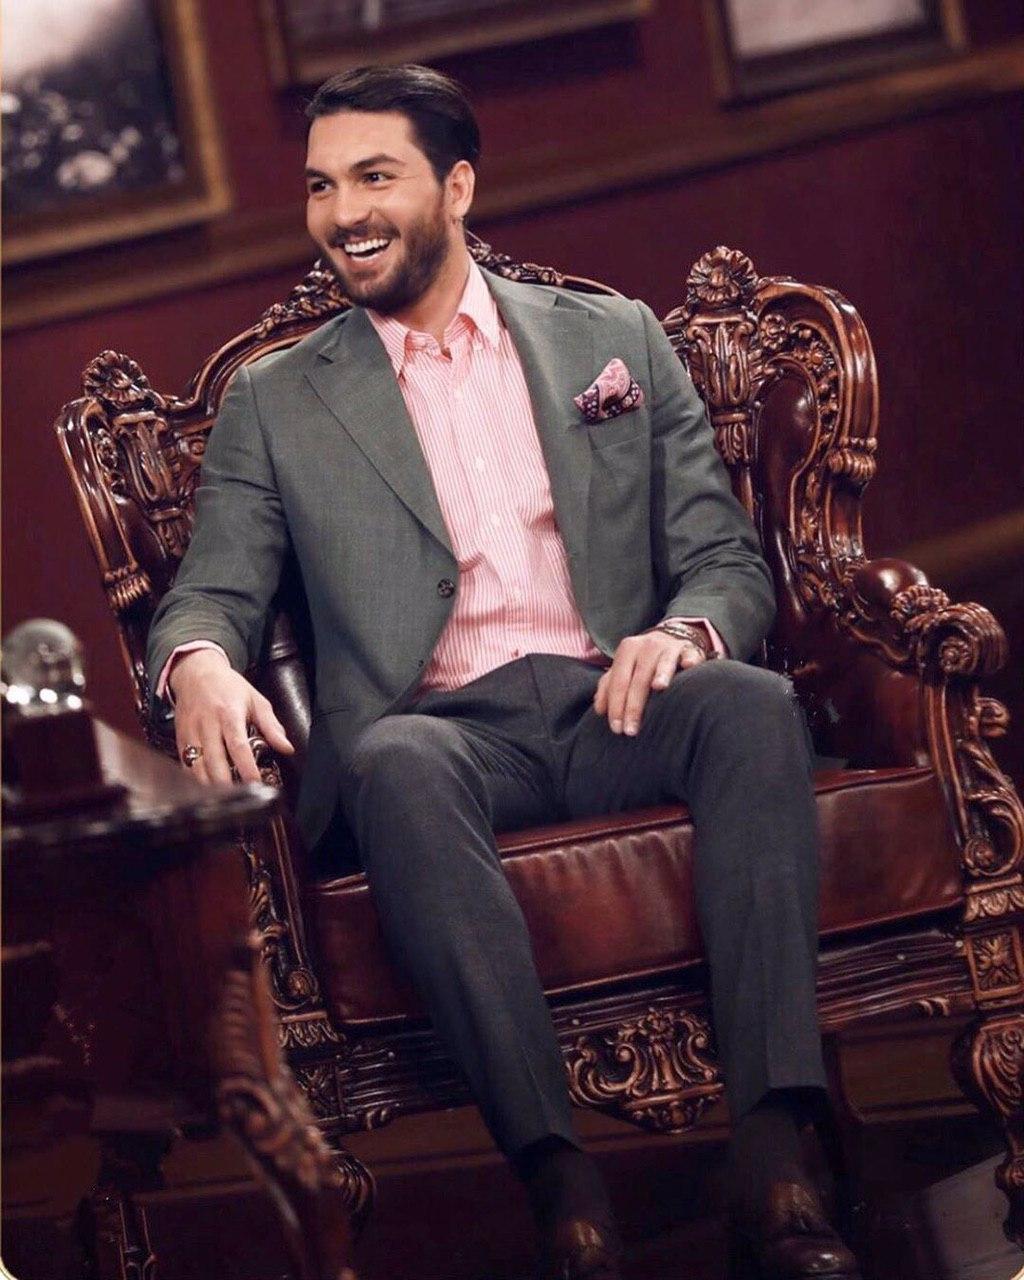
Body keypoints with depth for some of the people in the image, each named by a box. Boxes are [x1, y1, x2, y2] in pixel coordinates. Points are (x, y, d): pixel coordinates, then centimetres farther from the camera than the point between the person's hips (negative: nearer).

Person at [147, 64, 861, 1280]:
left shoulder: (619, 341, 18)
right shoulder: (273, 404, 16)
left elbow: (728, 561, 14)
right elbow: (212, 593, 8)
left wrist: (685, 631, -11)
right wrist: (200, 663, -18)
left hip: (614, 709, 1)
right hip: (443, 725, -1)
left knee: (752, 703, -32)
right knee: (396, 764, -37)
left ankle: (772, 1155, -40)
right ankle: (557, 1176, -42)